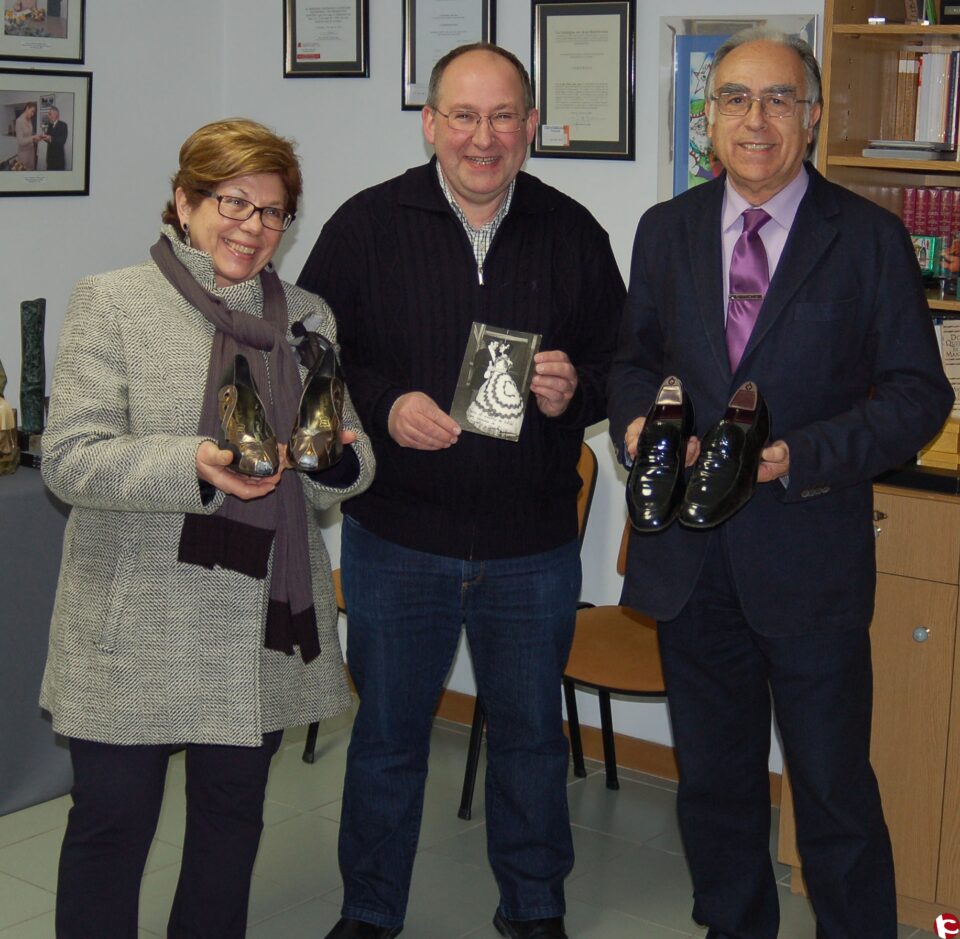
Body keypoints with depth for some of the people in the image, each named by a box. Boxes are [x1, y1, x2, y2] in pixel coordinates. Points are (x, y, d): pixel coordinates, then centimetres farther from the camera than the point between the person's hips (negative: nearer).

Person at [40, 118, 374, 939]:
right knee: (112, 825, 3)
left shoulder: (309, 318, 13)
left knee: (234, 815, 15)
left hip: (267, 629, 4)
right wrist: (195, 467, -25)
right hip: (139, 626, -4)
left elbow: (341, 475, 14)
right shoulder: (111, 303, -1)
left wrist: (342, 459, -10)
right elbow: (70, 461, -10)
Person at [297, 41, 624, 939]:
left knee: (530, 733, 16)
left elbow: (619, 361, 7)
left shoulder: (572, 233, 1)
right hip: (396, 537, -1)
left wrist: (574, 390, -15)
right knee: (387, 737, 13)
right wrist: (384, 405, -19)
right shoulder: (365, 226, -4)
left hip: (533, 545, 1)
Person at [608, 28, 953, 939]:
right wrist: (637, 422, -8)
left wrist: (802, 455, -20)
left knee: (836, 795, 4)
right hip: (691, 555, 4)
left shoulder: (870, 238, -5)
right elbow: (635, 360, 15)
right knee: (712, 781, 19)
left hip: (809, 556, -4)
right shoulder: (666, 230, 7)